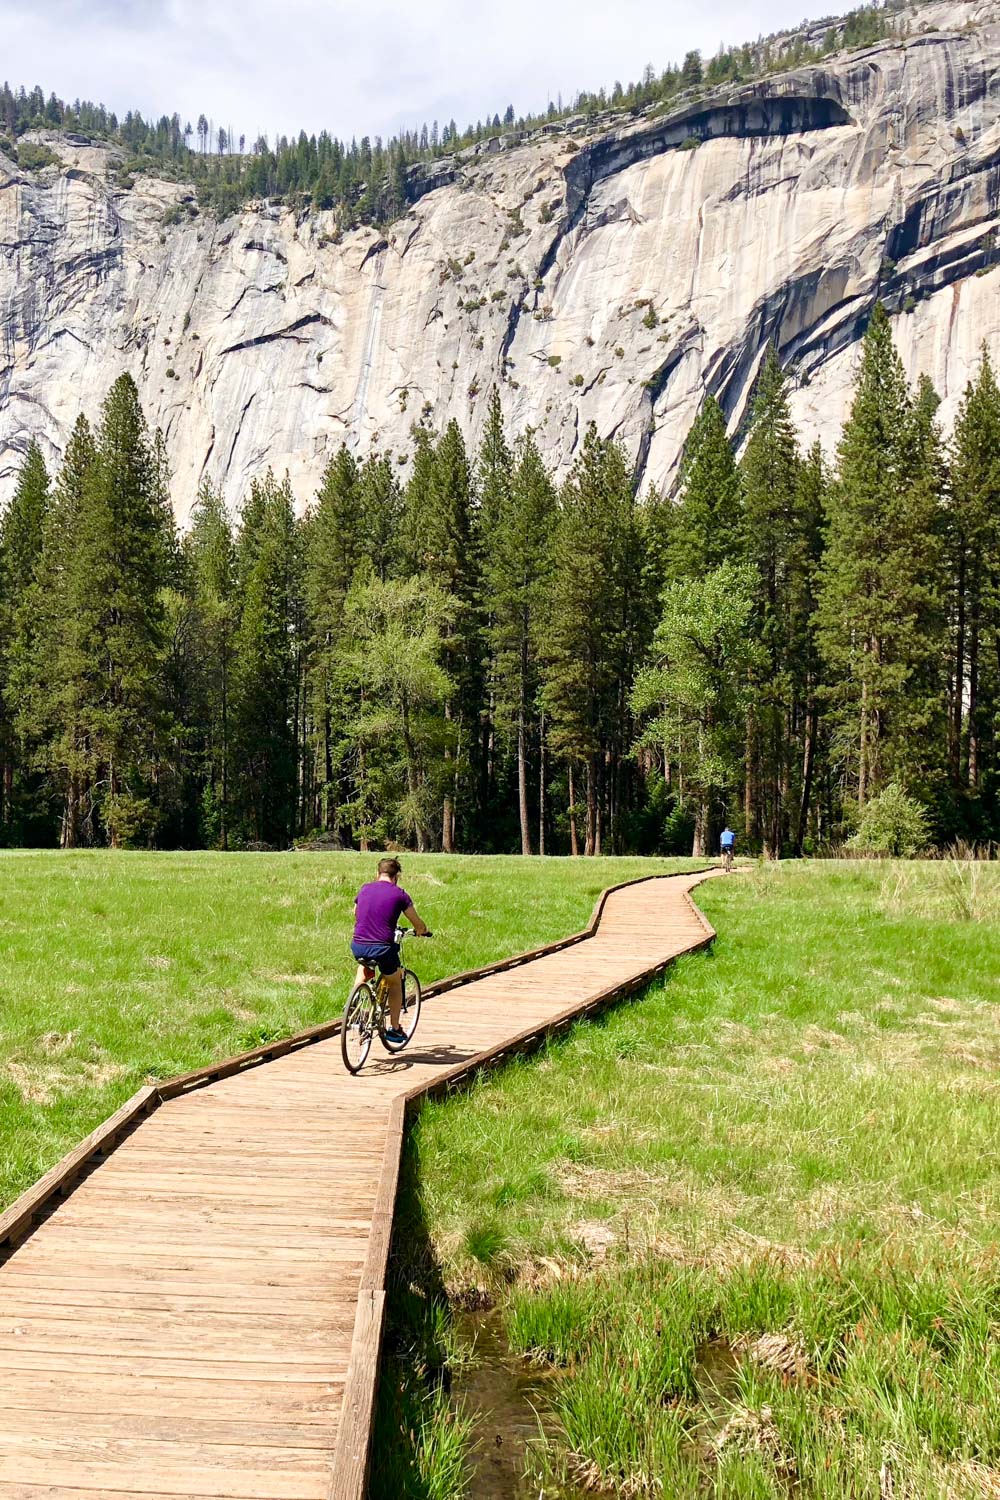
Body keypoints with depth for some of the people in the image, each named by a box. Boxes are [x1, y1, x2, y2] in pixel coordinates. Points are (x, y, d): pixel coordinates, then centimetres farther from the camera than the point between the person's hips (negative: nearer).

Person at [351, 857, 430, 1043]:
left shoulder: (364, 889, 11)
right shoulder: (399, 894, -1)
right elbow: (418, 925, 6)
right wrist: (423, 931, 29)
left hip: (357, 947, 3)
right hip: (383, 949, -3)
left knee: (364, 965, 38)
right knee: (395, 982, 23)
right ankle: (395, 1029, 24)